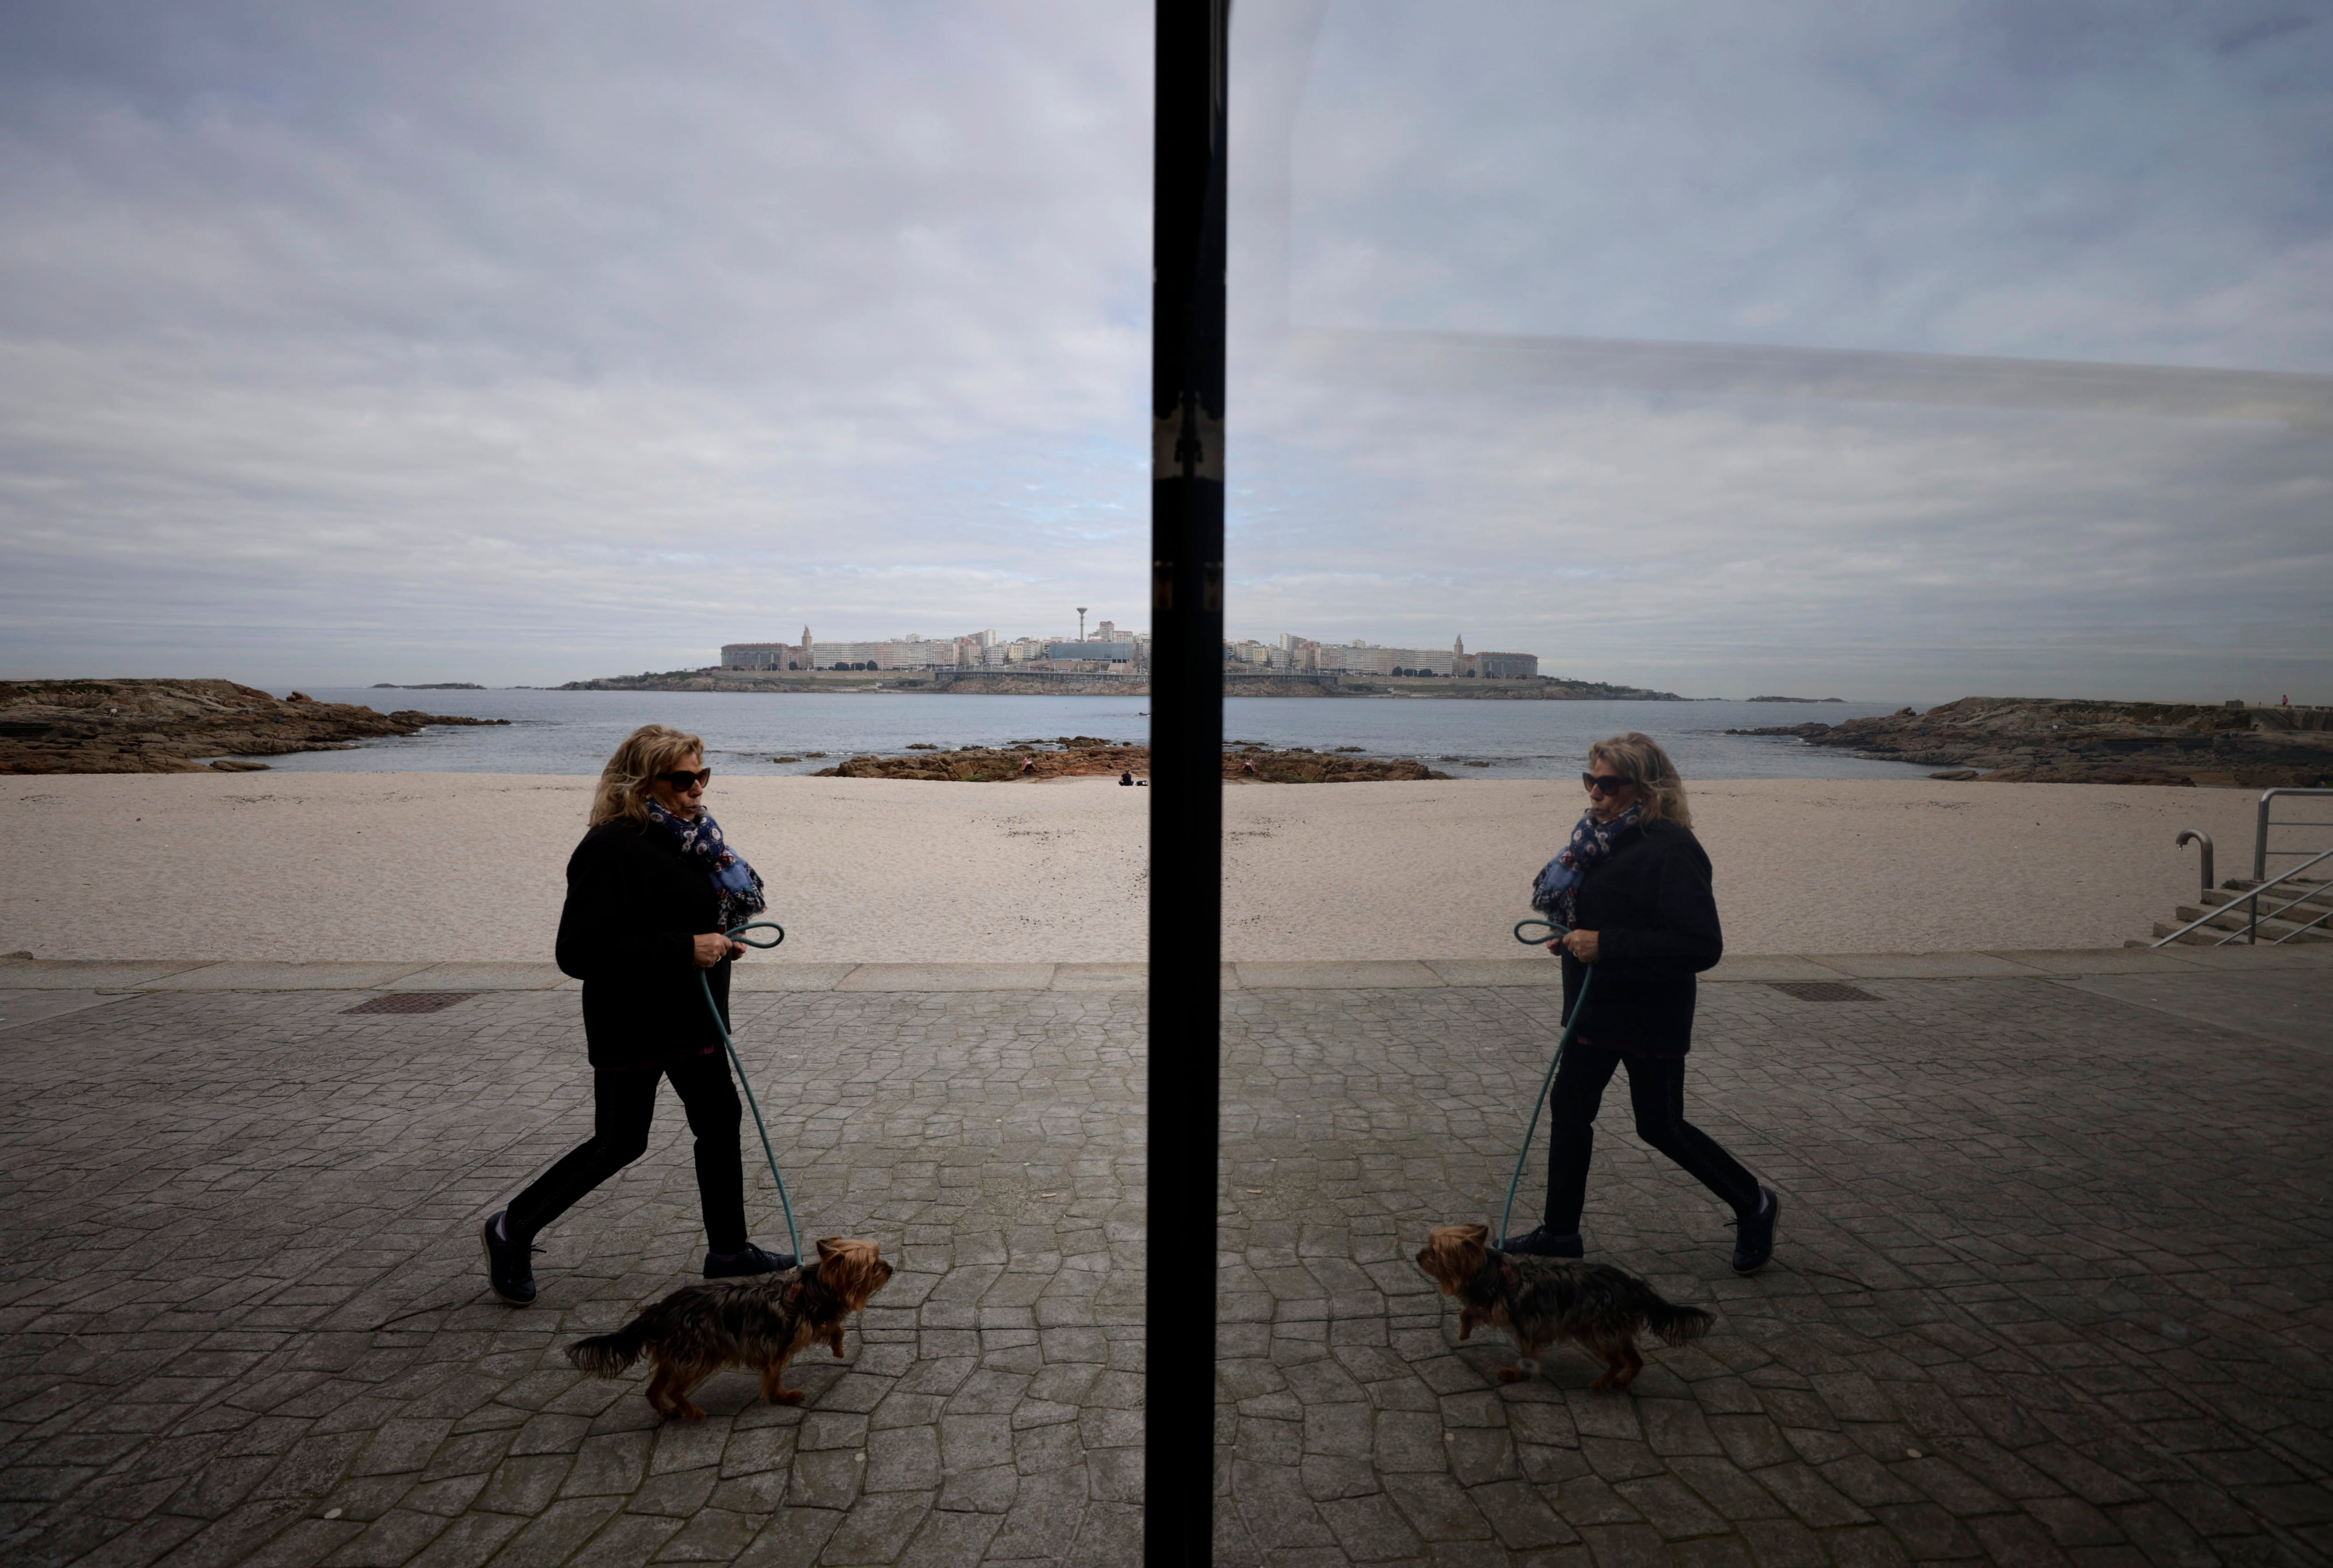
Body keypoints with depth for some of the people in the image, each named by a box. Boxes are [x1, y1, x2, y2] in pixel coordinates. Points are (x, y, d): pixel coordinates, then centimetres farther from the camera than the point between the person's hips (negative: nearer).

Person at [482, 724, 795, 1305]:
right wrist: (685, 949, -29)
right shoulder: (612, 850, -22)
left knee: (720, 1121, 12)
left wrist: (720, 939, 0)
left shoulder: (687, 837, 5)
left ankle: (728, 1250, 26)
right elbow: (579, 951, -27)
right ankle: (512, 1231, 29)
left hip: (691, 1018, 9)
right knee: (620, 1144, 5)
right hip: (633, 1027, -8)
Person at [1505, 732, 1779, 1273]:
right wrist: (1573, 933, 2)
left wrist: (1606, 945, -30)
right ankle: (1560, 1232, 26)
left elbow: (1703, 946, -28)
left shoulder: (1670, 851, -22)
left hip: (1650, 1019, -8)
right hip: (1595, 1008, 8)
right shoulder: (1605, 839, 5)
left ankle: (1754, 1206, 33)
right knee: (1569, 1109, 11)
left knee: (1660, 1126, 7)